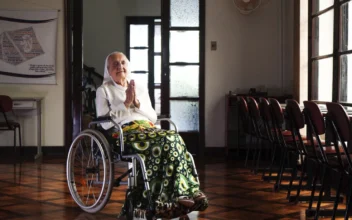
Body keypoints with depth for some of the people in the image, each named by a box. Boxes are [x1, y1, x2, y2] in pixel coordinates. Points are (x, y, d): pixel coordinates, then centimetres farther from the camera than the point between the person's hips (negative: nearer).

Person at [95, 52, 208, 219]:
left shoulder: (141, 88, 26)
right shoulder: (104, 90, 12)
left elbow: (153, 117, 18)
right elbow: (105, 123, -1)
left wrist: (137, 103, 2)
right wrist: (126, 103, -5)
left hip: (148, 129, 5)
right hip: (125, 133, -5)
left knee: (175, 140, -30)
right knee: (168, 141, -32)